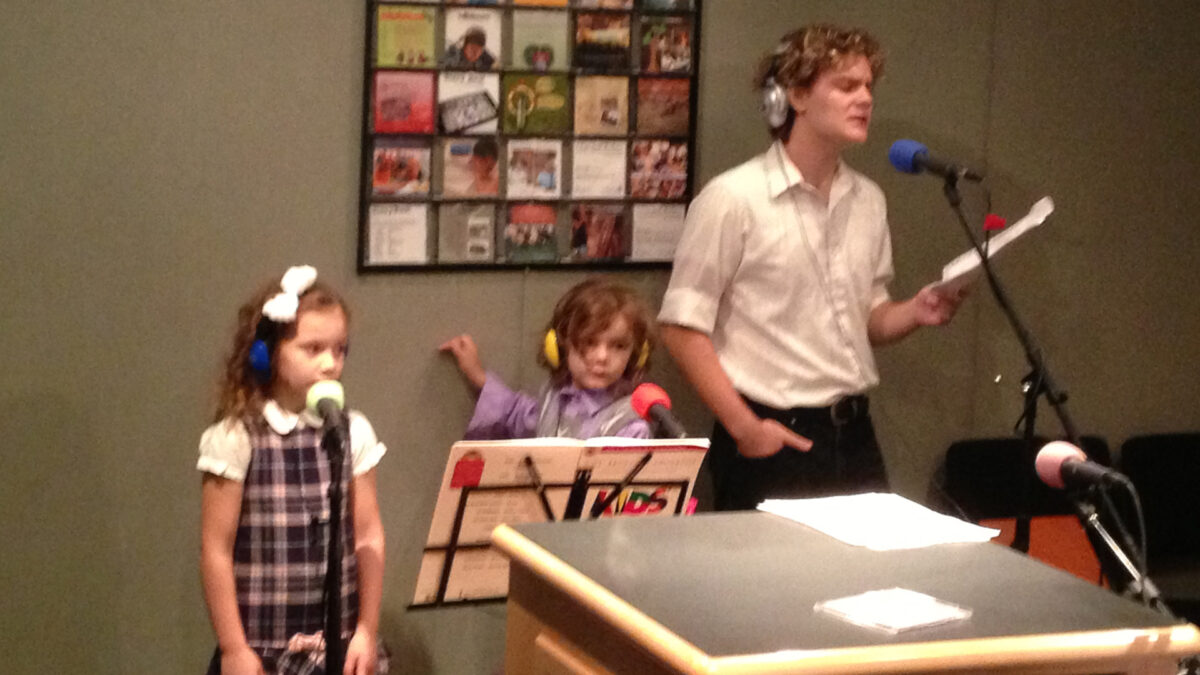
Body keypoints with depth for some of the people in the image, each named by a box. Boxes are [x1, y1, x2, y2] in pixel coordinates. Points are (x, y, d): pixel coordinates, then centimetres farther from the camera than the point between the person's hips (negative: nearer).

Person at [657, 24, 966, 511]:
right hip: (773, 441, -6)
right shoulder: (733, 198, -10)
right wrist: (743, 427, -15)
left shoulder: (868, 201, 9)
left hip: (854, 435, 6)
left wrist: (914, 314, -2)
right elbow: (682, 327, -11)